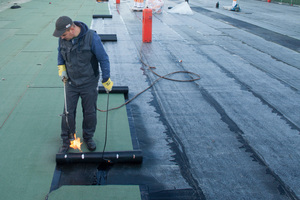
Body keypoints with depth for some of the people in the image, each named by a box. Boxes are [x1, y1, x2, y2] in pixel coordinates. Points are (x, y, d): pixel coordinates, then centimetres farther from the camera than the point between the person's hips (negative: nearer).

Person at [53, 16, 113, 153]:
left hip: (89, 84, -3)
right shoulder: (63, 38, -8)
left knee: (90, 112, 11)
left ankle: (88, 137, 34)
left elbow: (103, 59, -14)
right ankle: (66, 140, 25)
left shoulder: (91, 37, -22)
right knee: (68, 112, 7)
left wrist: (106, 80, -9)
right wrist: (61, 67, -2)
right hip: (70, 82, 3)